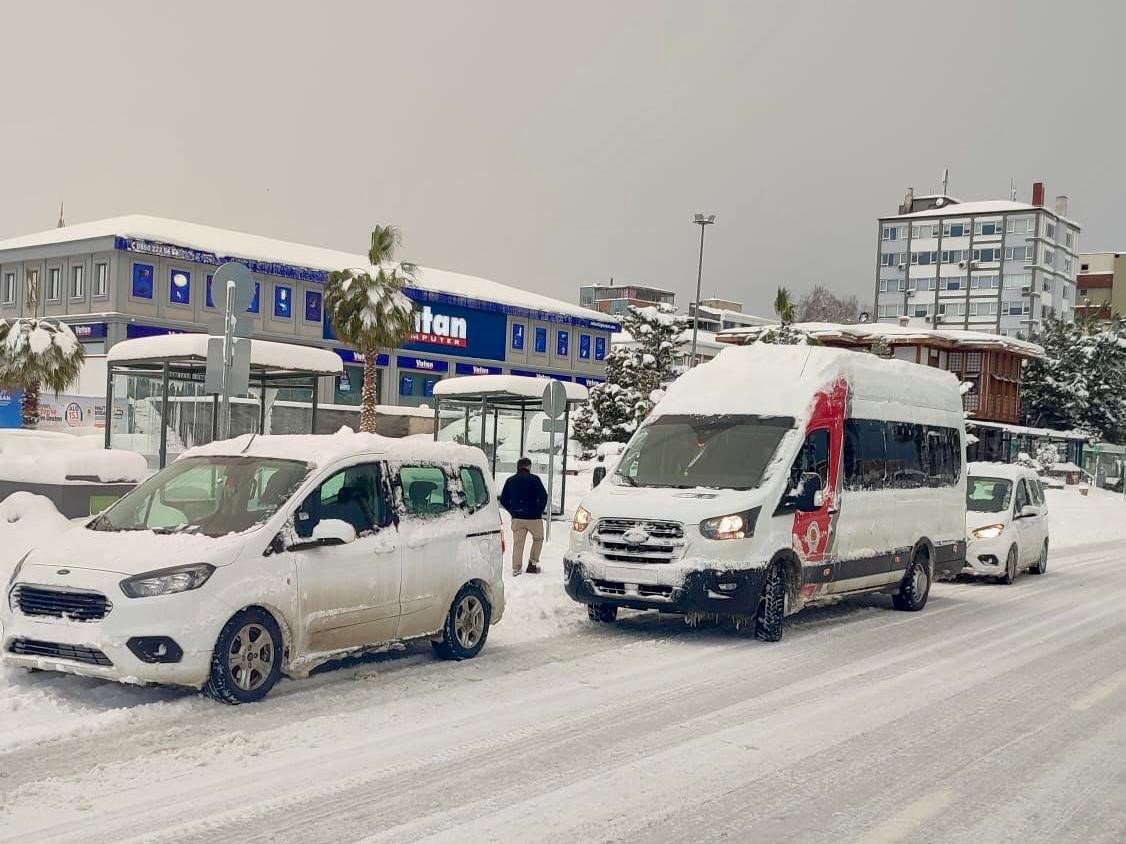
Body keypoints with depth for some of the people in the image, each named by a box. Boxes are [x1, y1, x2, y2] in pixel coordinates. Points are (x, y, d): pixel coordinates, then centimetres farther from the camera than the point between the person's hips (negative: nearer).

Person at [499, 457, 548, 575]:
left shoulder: (510, 481, 9)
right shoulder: (534, 479, -4)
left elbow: (503, 500, 10)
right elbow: (543, 496, -9)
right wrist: (540, 511, 4)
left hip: (517, 517, 3)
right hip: (533, 517, -3)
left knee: (518, 543, 6)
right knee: (538, 539, 17)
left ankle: (516, 568, 2)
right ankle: (533, 562, 10)